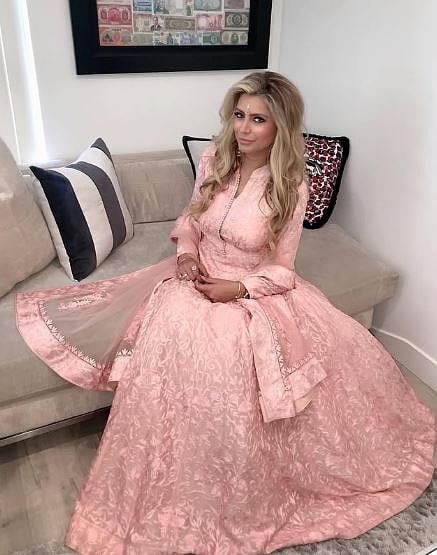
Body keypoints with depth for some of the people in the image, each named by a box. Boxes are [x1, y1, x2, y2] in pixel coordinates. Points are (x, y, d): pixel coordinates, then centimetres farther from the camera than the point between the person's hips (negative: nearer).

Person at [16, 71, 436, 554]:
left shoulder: (291, 187, -11)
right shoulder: (213, 160, -2)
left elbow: (282, 269, -5)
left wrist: (239, 288, -19)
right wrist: (186, 252, -6)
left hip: (254, 292, -3)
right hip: (199, 278, 4)